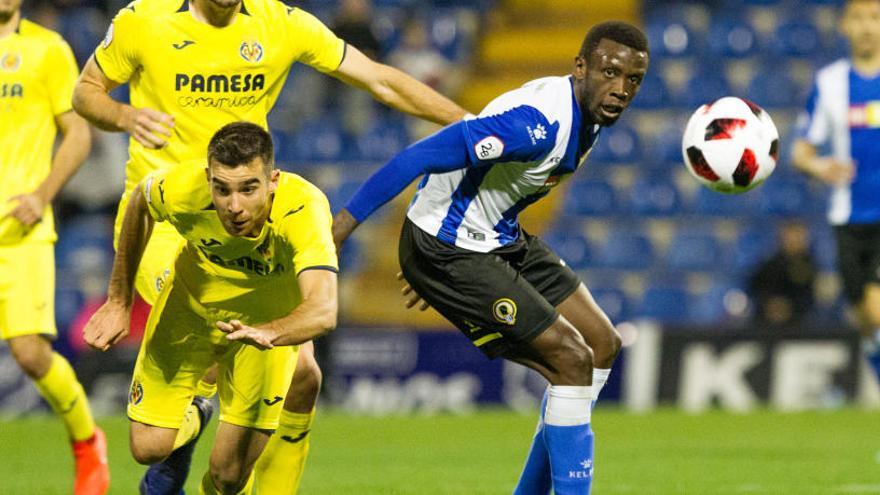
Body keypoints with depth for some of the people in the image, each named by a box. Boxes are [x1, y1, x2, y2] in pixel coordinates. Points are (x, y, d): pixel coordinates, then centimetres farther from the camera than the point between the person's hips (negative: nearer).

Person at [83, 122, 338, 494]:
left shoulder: (305, 211, -40)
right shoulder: (183, 191, -32)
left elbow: (323, 311, -53)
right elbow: (140, 201, -6)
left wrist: (267, 334, -73)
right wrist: (119, 302, -1)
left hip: (270, 320, -1)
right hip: (191, 306, 1)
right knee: (149, 447, -4)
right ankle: (191, 420, 31)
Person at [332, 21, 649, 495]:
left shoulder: (585, 117, 2)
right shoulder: (537, 122, -30)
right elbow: (422, 157, -33)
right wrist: (345, 222, -32)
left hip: (502, 240, 10)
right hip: (446, 252, -10)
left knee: (601, 344, 13)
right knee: (572, 360, -14)